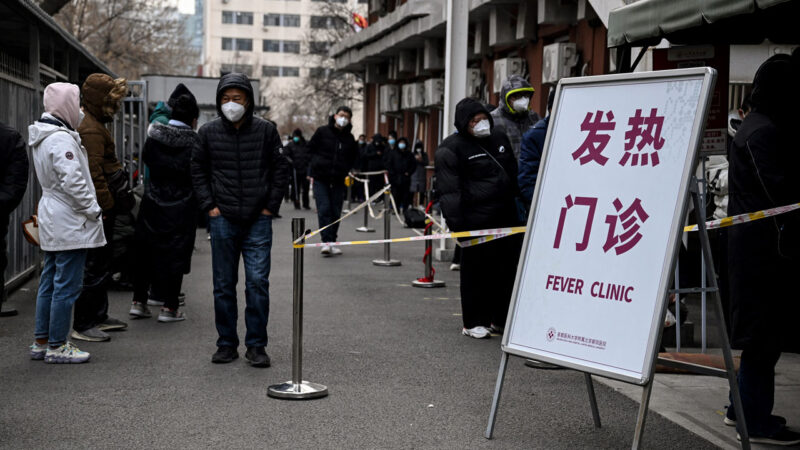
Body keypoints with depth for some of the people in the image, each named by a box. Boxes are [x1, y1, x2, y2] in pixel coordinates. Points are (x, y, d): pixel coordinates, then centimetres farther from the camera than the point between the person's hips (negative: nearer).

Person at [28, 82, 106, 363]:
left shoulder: (42, 137, 14)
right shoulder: (61, 139, -18)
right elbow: (73, 182, -24)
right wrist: (94, 209, -14)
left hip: (52, 221, 10)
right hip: (70, 224, -10)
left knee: (49, 282, 15)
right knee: (67, 285, -3)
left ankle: (41, 342, 21)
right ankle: (57, 345, 2)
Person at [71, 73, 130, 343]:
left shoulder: (92, 124, 17)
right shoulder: (90, 129, -18)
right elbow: (94, 174, -23)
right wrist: (109, 206, -20)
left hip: (101, 209, 11)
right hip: (98, 209, -11)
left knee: (101, 264, 18)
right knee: (94, 267, -6)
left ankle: (99, 316, 29)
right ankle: (82, 326, -1)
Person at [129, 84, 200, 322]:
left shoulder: (155, 134, -2)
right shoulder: (194, 141, -11)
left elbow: (146, 159, 11)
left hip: (153, 202, 3)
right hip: (181, 207, -3)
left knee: (146, 249, 14)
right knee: (175, 253, 5)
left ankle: (139, 301, 18)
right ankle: (169, 307, 7)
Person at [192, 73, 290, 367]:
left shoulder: (266, 131, 1)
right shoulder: (208, 133, 4)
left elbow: (281, 170, 7)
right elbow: (197, 171, 12)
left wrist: (271, 206, 1)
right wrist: (209, 206, 2)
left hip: (258, 221, -1)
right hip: (222, 220, 1)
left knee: (258, 282, -4)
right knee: (224, 285, 7)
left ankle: (256, 345, 5)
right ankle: (226, 343, 17)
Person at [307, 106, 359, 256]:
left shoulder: (349, 138, 7)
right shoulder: (322, 131, -2)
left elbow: (353, 157, 20)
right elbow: (310, 149, 4)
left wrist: (346, 171, 8)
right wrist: (314, 167, 0)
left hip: (338, 180, 3)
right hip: (320, 177, -3)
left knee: (336, 212, 3)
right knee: (324, 209, -12)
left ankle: (332, 243, 14)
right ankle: (326, 241, -16)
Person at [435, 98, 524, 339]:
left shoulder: (499, 139, 16)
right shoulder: (452, 148, -7)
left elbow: (514, 174, 25)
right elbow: (448, 189, -12)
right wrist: (456, 223, -20)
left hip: (507, 217, 7)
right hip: (476, 220, -7)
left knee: (509, 268, 10)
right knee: (477, 270, -2)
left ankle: (501, 319, 23)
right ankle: (474, 323, 10)